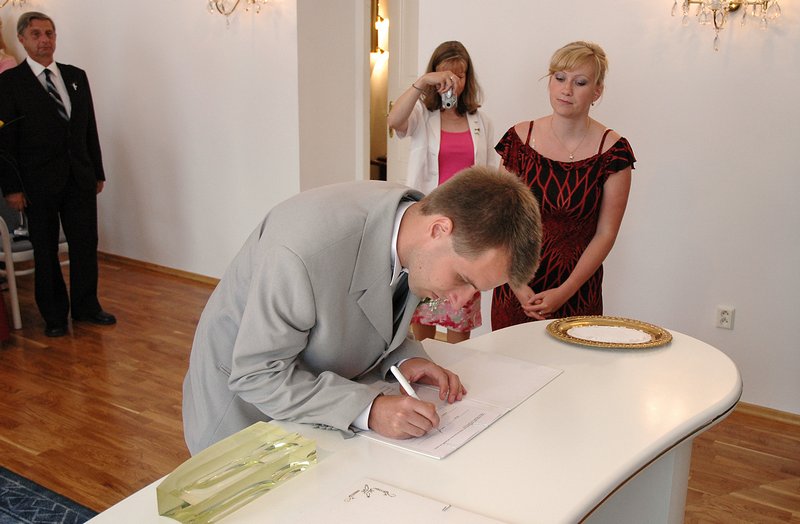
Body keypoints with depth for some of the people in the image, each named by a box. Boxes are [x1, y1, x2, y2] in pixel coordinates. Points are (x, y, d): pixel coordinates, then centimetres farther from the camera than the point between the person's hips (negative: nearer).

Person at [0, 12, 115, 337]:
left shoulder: (76, 76, 10)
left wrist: (98, 173, 11)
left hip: (80, 178, 4)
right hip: (39, 182, -4)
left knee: (86, 243, 8)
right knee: (45, 249, 6)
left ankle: (86, 306, 23)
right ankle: (54, 315, 18)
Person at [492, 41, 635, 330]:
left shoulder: (613, 151, -6)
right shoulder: (519, 138, -2)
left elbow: (605, 233, -5)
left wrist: (564, 292, -12)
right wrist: (517, 284, -10)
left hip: (576, 289, -1)